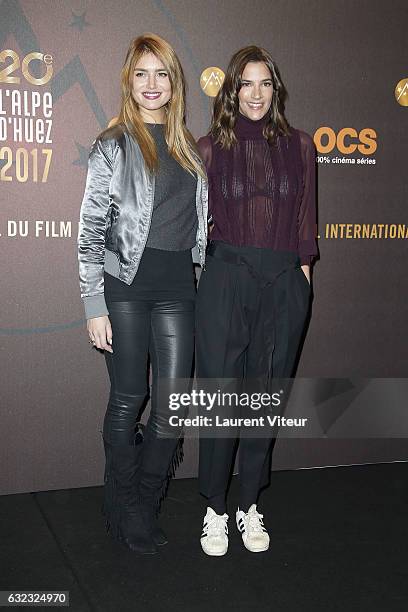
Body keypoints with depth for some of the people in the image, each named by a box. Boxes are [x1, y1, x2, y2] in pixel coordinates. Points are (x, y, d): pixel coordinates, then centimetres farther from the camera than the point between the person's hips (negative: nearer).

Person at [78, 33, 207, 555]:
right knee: (128, 399, 4)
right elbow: (91, 228, -4)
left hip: (176, 286, 4)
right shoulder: (113, 145, -1)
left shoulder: (190, 148, 13)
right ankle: (125, 512, 23)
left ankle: (144, 505, 22)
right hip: (125, 285, -4)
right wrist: (94, 306, -8)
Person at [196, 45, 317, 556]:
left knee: (266, 396, 9)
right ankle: (215, 510, 17)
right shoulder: (210, 148, 5)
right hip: (225, 280, -2)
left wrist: (302, 267, 7)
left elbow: (305, 220, 11)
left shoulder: (299, 146, 9)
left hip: (284, 284, 2)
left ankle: (249, 506, 24)